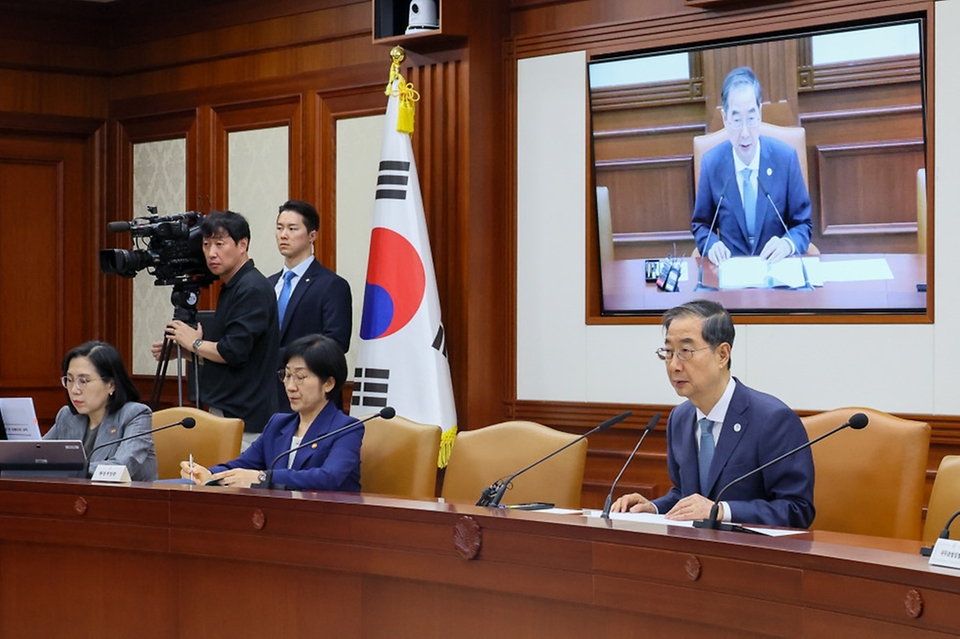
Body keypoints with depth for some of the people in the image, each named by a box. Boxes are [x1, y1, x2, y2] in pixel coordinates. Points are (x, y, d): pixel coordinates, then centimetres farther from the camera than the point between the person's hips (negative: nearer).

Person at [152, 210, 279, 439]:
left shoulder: (253, 289, -14)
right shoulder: (231, 288, 17)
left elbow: (234, 352, -21)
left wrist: (195, 343, -5)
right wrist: (179, 350, 14)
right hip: (225, 412, 10)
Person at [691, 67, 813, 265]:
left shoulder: (786, 157, -3)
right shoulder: (711, 163, -1)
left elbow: (803, 224, 5)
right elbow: (700, 225, 12)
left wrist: (788, 244, -16)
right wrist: (712, 245, -9)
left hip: (777, 267, -1)